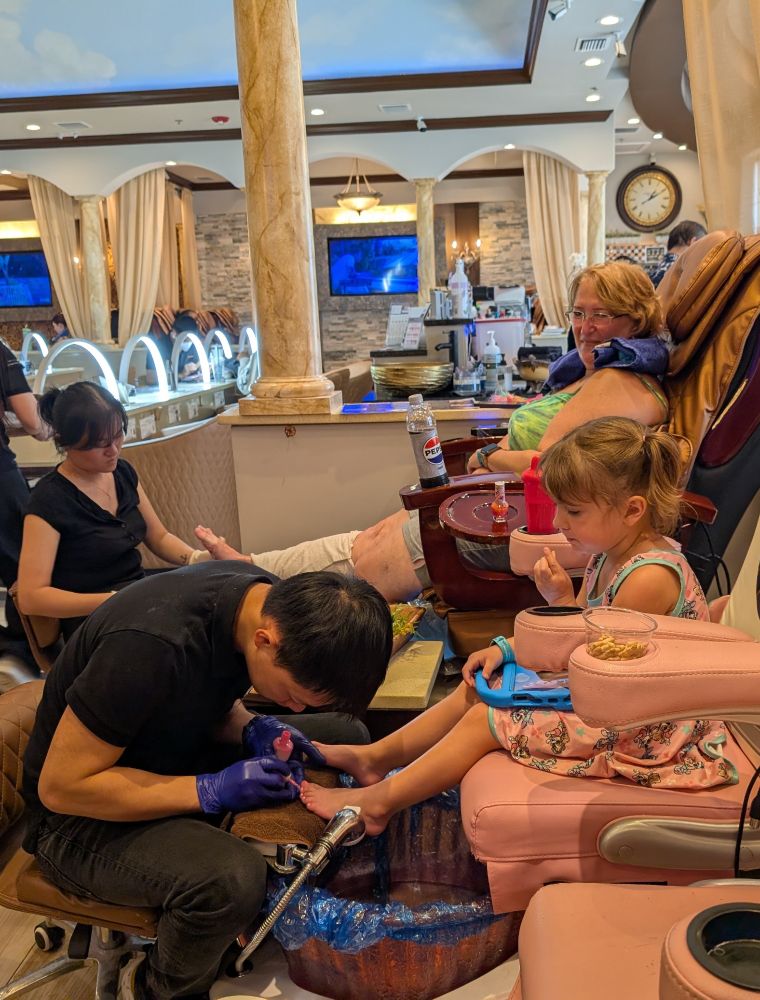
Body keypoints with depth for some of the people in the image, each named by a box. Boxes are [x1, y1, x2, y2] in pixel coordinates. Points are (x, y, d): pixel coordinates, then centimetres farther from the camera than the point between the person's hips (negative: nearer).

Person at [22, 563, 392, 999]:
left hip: (172, 757, 7)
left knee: (347, 735, -1)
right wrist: (210, 791, -28)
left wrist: (254, 730, -12)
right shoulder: (153, 644, -36)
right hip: (86, 814, -7)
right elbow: (60, 786, -27)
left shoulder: (273, 600, -11)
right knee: (232, 878, -34)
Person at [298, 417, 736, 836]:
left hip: (641, 734, -9)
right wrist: (506, 648, 1)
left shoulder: (650, 578, -30)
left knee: (486, 718, -9)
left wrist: (562, 600, -25)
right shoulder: (613, 555, 1)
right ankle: (377, 757, 20)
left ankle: (378, 802, 6)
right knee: (478, 688, 9)